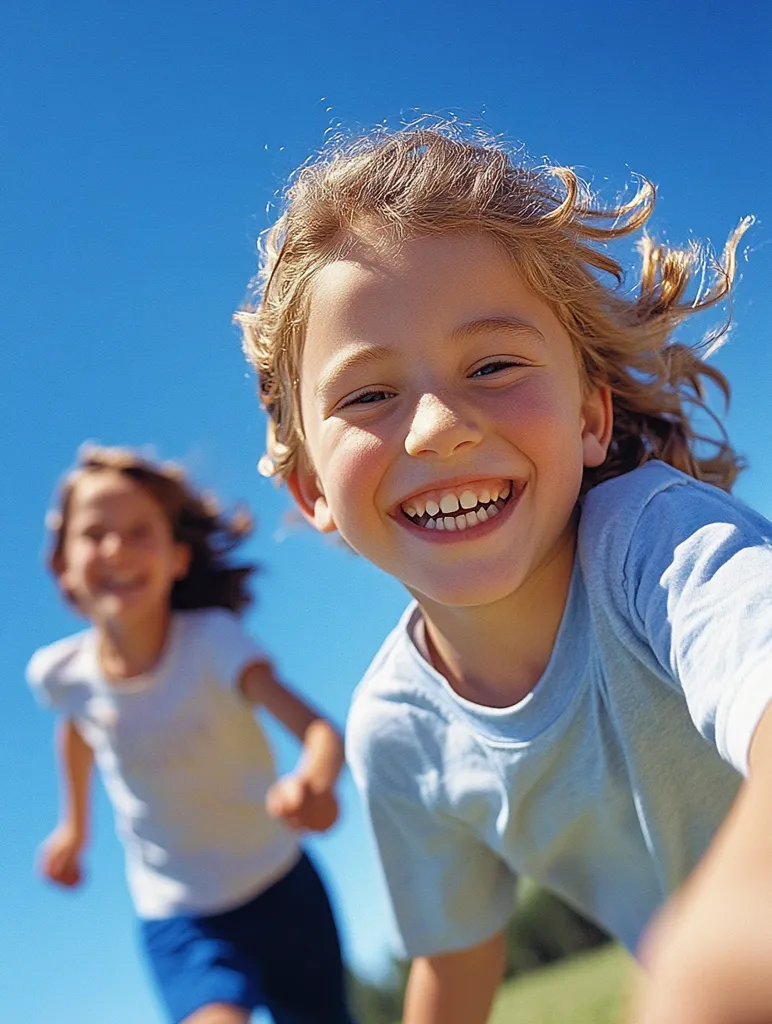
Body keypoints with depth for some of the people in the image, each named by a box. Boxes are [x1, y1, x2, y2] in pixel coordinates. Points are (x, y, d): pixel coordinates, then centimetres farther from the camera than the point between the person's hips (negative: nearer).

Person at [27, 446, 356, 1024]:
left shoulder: (212, 640, -23)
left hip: (280, 889, 0)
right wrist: (75, 824, 23)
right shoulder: (61, 672, -13)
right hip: (176, 916, 1)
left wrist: (314, 782, -57)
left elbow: (321, 731, -35)